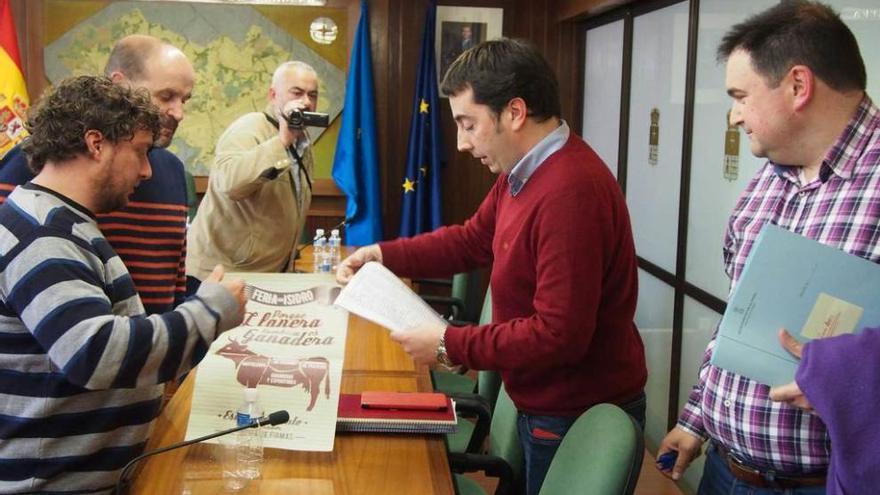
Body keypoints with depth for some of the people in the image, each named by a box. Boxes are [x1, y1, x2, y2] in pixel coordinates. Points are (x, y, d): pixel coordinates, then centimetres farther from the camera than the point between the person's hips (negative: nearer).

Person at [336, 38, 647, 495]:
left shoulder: (570, 193, -31)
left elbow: (559, 335, -32)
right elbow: (472, 240, 12)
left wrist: (450, 346, -23)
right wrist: (385, 255, -1)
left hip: (580, 420, -9)